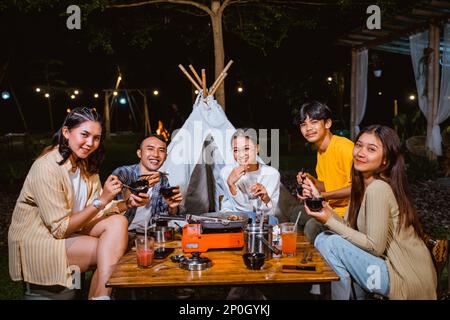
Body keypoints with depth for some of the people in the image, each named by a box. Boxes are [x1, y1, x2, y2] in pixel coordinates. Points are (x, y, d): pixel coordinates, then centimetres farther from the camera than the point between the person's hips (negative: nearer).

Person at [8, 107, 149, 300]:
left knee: (118, 222, -18)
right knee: (112, 250, -21)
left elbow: (95, 209, 2)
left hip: (69, 229, 8)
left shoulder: (86, 164, 3)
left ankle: (100, 295, -17)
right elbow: (60, 229, -21)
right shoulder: (47, 167, -22)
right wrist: (102, 200, -24)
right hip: (36, 242, -7)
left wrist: (127, 203, -15)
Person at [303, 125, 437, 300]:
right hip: (392, 264, 8)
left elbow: (375, 246, -21)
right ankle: (358, 294, 16)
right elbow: (349, 227, 2)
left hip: (407, 280, -8)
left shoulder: (378, 188, -21)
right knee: (322, 239, 3)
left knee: (331, 243, -17)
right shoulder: (363, 184, 5)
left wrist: (330, 222, -18)